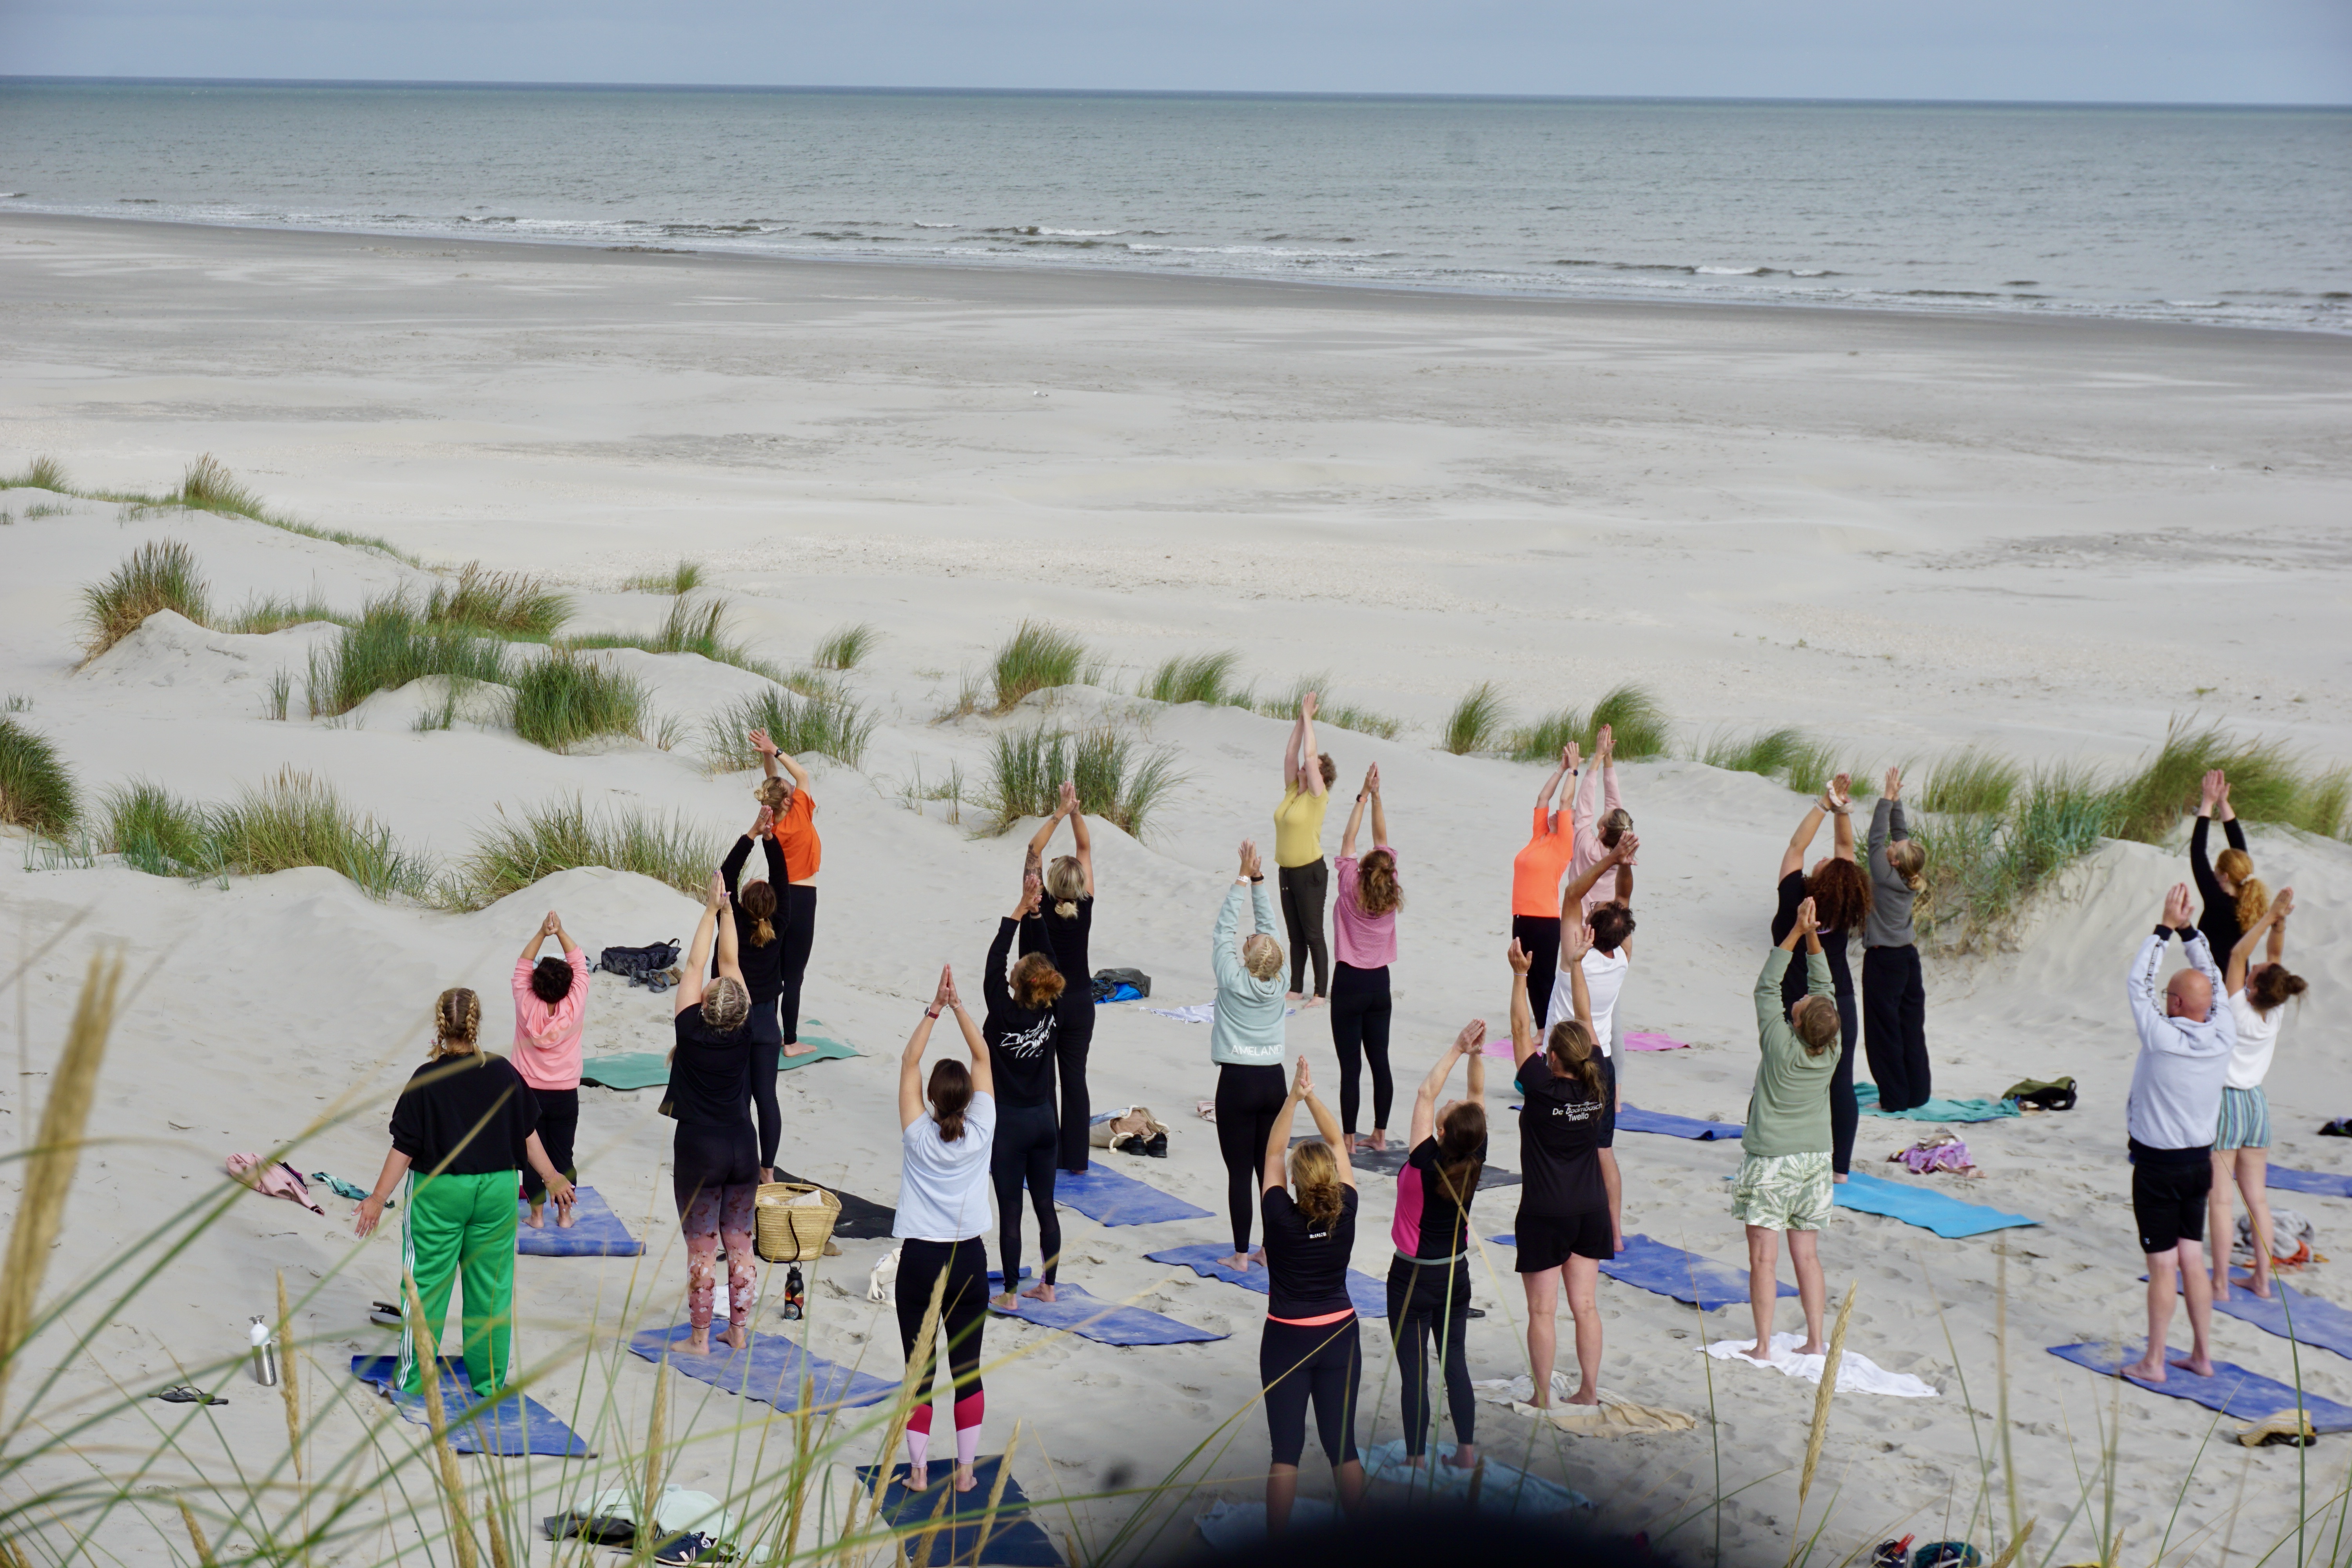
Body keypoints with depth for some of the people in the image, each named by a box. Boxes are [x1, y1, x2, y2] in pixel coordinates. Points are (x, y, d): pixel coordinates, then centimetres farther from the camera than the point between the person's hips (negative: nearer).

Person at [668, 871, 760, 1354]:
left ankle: (700, 1338, 8)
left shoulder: (691, 1030, -15)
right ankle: (739, 1331, 19)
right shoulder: (744, 1032, -7)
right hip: (743, 1148, 4)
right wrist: (726, 910, 6)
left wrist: (712, 910, 0)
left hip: (698, 1150, -3)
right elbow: (730, 962, 1)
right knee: (740, 1243, 12)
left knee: (701, 1249, 2)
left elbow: (696, 965, -6)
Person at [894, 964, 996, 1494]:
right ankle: (965, 1470, 11)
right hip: (969, 1259, 1)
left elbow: (909, 1062, -5)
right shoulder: (980, 1134, -8)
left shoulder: (918, 1136, -10)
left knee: (919, 1369, 5)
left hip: (919, 1260, -1)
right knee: (967, 1367, 8)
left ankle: (918, 1471, 7)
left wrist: (935, 1009, -8)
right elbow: (983, 1057, -1)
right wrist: (958, 1007, -5)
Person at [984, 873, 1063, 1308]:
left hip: (1009, 1124, -5)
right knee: (1045, 1206, 12)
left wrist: (1020, 911, -11)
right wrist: (1035, 912, -1)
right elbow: (1049, 954, 2)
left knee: (1010, 1210, -1)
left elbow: (994, 961, -14)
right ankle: (1047, 1285, 20)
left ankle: (1010, 1292, 4)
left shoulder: (1004, 1012, -19)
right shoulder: (1051, 1011, -7)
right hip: (1045, 1121, 5)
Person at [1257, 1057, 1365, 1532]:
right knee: (1342, 1445, 9)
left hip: (1286, 1341, -2)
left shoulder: (1281, 1218, -17)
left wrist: (1294, 1098, -8)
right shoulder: (1346, 1213, -12)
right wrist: (1312, 1098, -4)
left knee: (1286, 1449, 2)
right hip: (1340, 1337, 2)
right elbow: (1338, 1143, -2)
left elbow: (1272, 1152, -7)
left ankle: (1276, 1543, 5)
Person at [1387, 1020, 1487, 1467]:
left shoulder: (1426, 1163, -25)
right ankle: (1467, 1451, 19)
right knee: (1456, 1364, 15)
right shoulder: (1475, 1161, -14)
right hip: (1456, 1275, 5)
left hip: (1412, 1278, -5)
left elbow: (1426, 1092, -21)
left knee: (1414, 1371, 1)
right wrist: (1477, 1054, -17)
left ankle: (1416, 1460, 6)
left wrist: (1458, 1049, -18)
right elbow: (1478, 1094, -5)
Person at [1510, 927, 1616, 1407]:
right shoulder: (1598, 1085, -7)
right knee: (1586, 1305, 11)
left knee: (1542, 1310, 2)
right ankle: (1589, 1390, 15)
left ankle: (1542, 1397, 7)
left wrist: (1521, 975, -10)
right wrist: (1575, 964, 8)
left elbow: (1521, 1032, -13)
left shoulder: (1543, 1090, -19)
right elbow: (1586, 1020, 2)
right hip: (1590, 1210, 5)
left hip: (1544, 1214, -5)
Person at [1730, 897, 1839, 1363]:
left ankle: (1763, 1345, -4)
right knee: (1807, 1255, 11)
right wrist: (1813, 937, -5)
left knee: (1764, 1257, -3)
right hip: (1814, 1156, 5)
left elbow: (1767, 986, -9)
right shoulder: (1832, 1051, -7)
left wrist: (1797, 932, -8)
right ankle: (1815, 1340, 12)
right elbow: (1825, 985, 2)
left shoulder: (1780, 1045, -18)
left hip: (1770, 1159, -5)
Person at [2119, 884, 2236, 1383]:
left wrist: (2167, 928, -7)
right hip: (2200, 1161, 6)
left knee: (2163, 1266, -1)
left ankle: (2154, 1362, 7)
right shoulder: (2224, 1035, -6)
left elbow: (2137, 983, -12)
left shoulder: (2163, 1038, -21)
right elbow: (2213, 981, 9)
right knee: (2193, 1260, 13)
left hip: (2159, 1167, -6)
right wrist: (2188, 929, 6)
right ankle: (2202, 1354, 18)